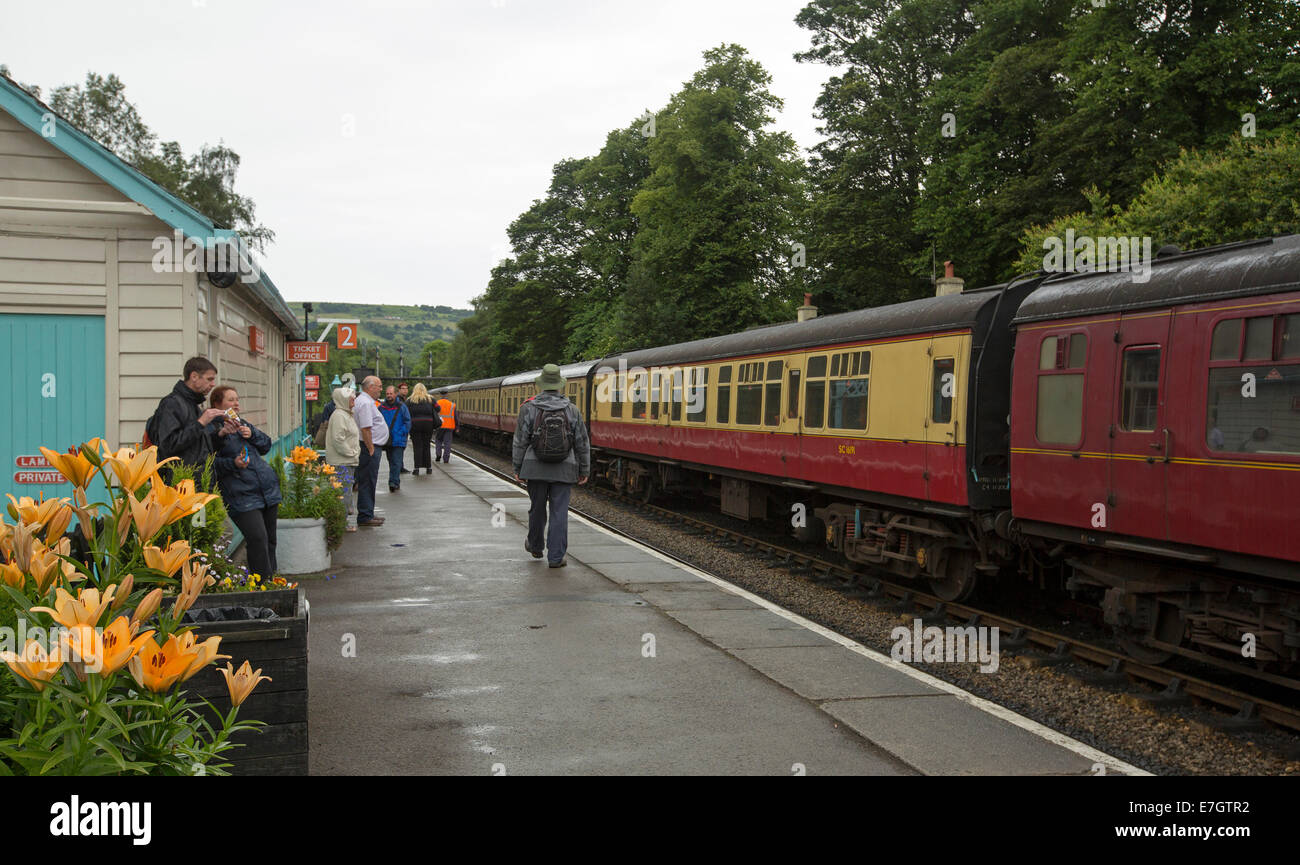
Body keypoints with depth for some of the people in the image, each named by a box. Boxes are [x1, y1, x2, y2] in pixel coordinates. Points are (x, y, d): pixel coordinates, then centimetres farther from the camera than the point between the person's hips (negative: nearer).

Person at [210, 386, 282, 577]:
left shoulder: (242, 423, 18)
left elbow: (266, 445, 19)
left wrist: (252, 434, 2)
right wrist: (233, 463, -26)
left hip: (268, 490, 7)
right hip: (242, 496, -7)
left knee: (270, 540, 11)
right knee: (258, 539, -16)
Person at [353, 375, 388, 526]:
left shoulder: (365, 401, 19)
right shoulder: (365, 403, -16)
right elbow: (365, 429, -22)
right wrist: (371, 449, -20)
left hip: (371, 447, 11)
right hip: (369, 447, -11)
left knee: (368, 482, 15)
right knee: (367, 482, -7)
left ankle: (367, 514, 21)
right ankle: (365, 516, -5)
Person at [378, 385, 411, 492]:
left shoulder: (402, 407, -2)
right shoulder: (381, 407, 7)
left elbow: (407, 422, -2)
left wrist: (401, 433, -12)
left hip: (398, 441, -4)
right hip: (387, 441, 4)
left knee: (396, 463, -11)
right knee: (391, 462, 12)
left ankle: (393, 482, -14)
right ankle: (396, 483, 21)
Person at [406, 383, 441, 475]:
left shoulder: (410, 400, 4)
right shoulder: (430, 399, 8)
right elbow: (437, 408, 5)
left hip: (415, 424, -2)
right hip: (428, 424, 2)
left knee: (417, 447, 0)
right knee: (426, 446, 10)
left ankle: (417, 468, -8)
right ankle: (428, 468, 13)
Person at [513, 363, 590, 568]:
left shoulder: (529, 408, -2)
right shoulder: (571, 410, 1)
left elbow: (520, 441, -2)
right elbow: (583, 443, 4)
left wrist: (517, 467, 6)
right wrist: (584, 470, 12)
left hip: (535, 467, 0)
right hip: (564, 469, 0)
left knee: (537, 508, 17)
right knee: (559, 512, 1)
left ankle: (535, 547, 36)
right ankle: (556, 557, -1)